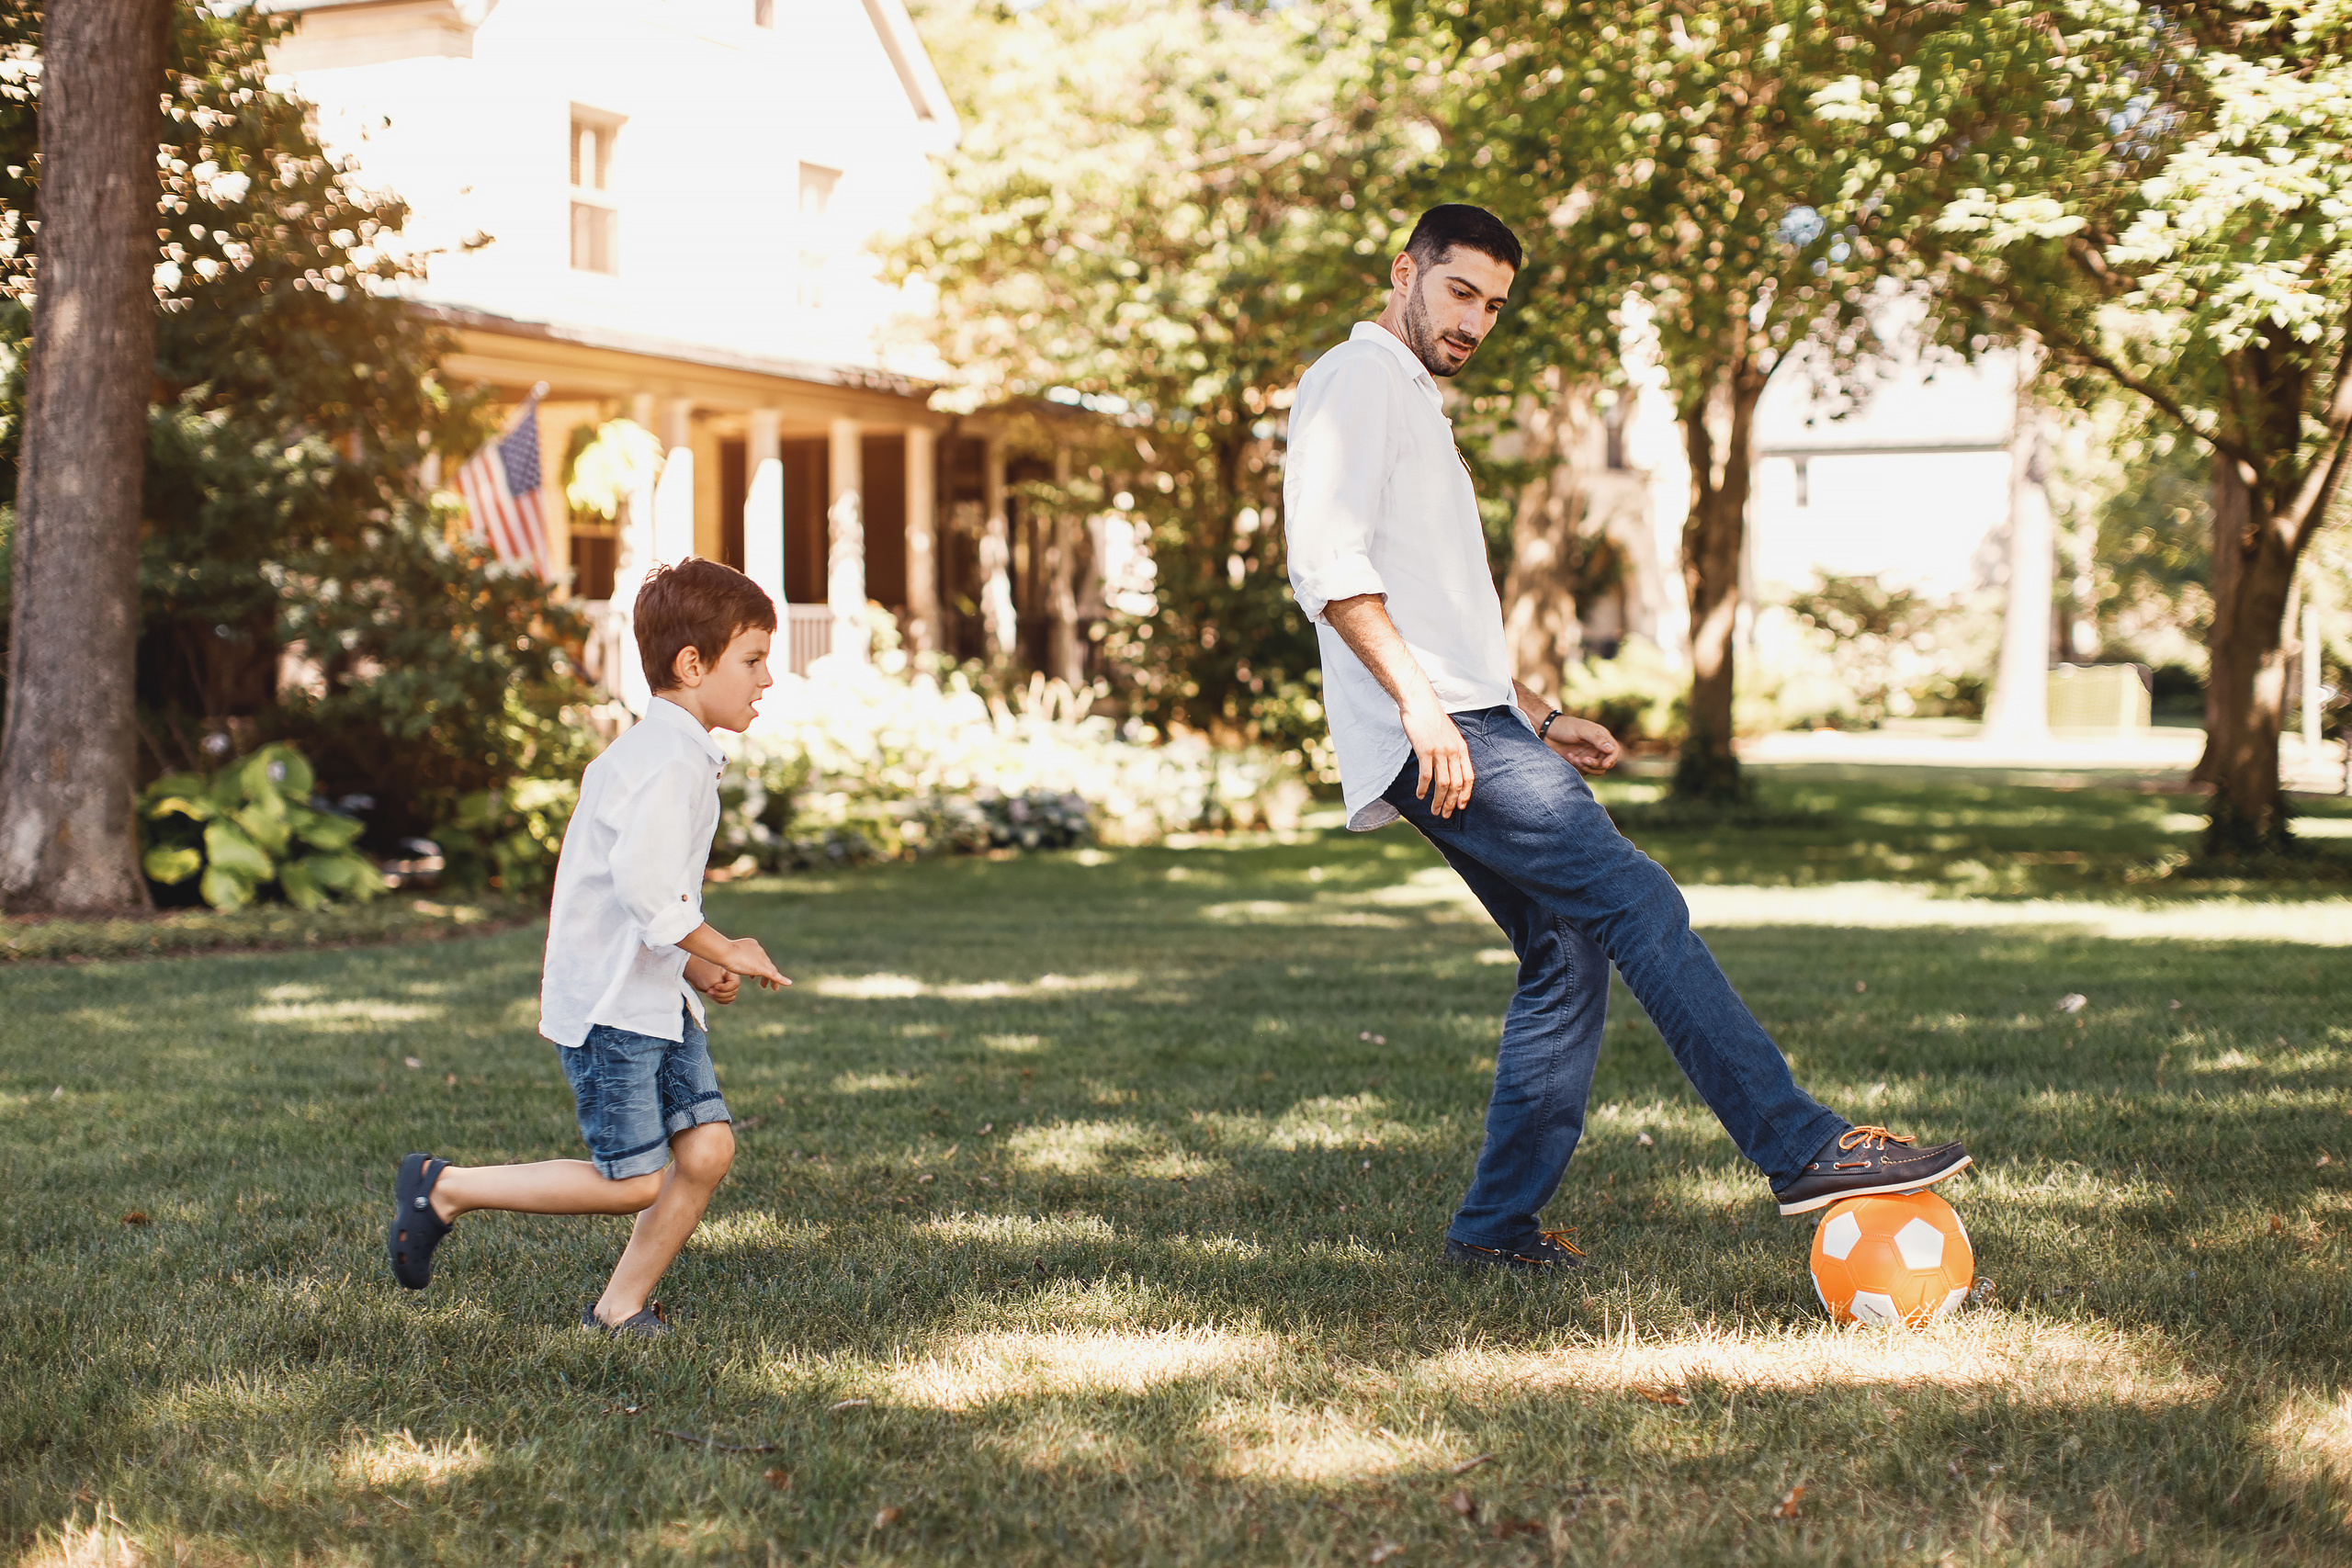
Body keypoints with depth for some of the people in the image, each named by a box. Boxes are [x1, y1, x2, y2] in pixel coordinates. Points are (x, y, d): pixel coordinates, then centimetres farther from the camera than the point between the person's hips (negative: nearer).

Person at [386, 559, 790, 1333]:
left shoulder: (658, 751, 15)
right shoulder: (669, 762, -19)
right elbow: (645, 891, -27)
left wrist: (698, 965, 9)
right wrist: (724, 952, -14)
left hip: (658, 996, 10)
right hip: (608, 1001, -10)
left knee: (707, 1147, 2)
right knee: (634, 1181, -6)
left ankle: (619, 1307, 13)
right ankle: (445, 1189, 8)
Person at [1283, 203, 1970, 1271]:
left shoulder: (1417, 405, 29)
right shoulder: (1358, 379, -2)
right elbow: (1327, 564, -17)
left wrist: (1541, 721, 25)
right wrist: (1419, 702, -25)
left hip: (1469, 723, 10)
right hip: (1434, 734, -10)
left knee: (1567, 956, 5)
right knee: (1638, 904, -16)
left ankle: (1498, 1225, 10)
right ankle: (1802, 1149, -19)